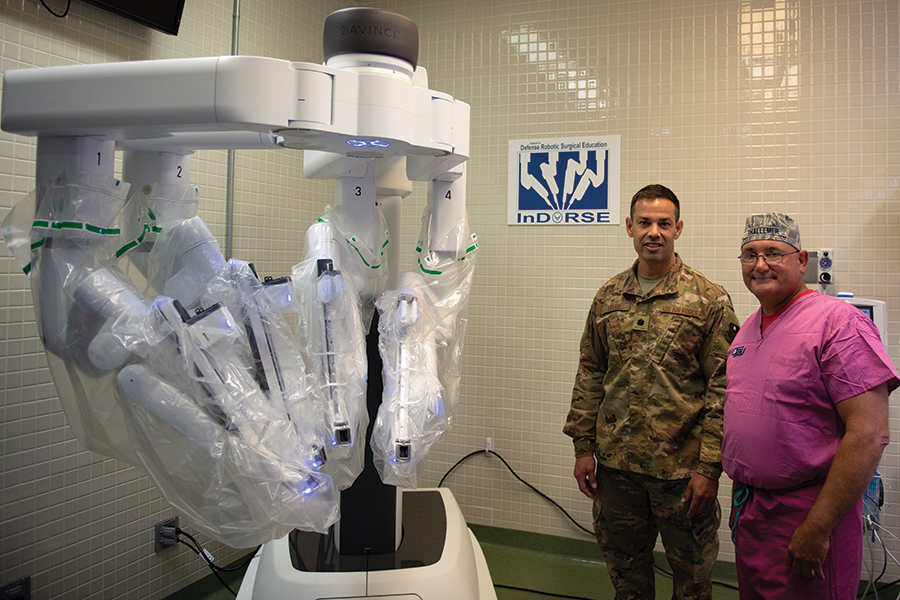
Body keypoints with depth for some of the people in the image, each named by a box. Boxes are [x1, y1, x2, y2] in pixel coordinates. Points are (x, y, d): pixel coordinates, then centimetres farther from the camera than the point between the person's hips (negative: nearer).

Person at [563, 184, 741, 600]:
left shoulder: (708, 300, -6)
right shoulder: (608, 297, 6)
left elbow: (724, 387, -8)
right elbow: (589, 375, 10)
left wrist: (710, 467, -12)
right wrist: (583, 448, 6)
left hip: (682, 469, -3)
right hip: (615, 464, 4)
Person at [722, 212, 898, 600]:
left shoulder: (838, 321, -16)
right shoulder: (747, 329, 10)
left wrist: (817, 529, -22)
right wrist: (740, 498, 15)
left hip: (808, 509, -7)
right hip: (749, 507, 8)